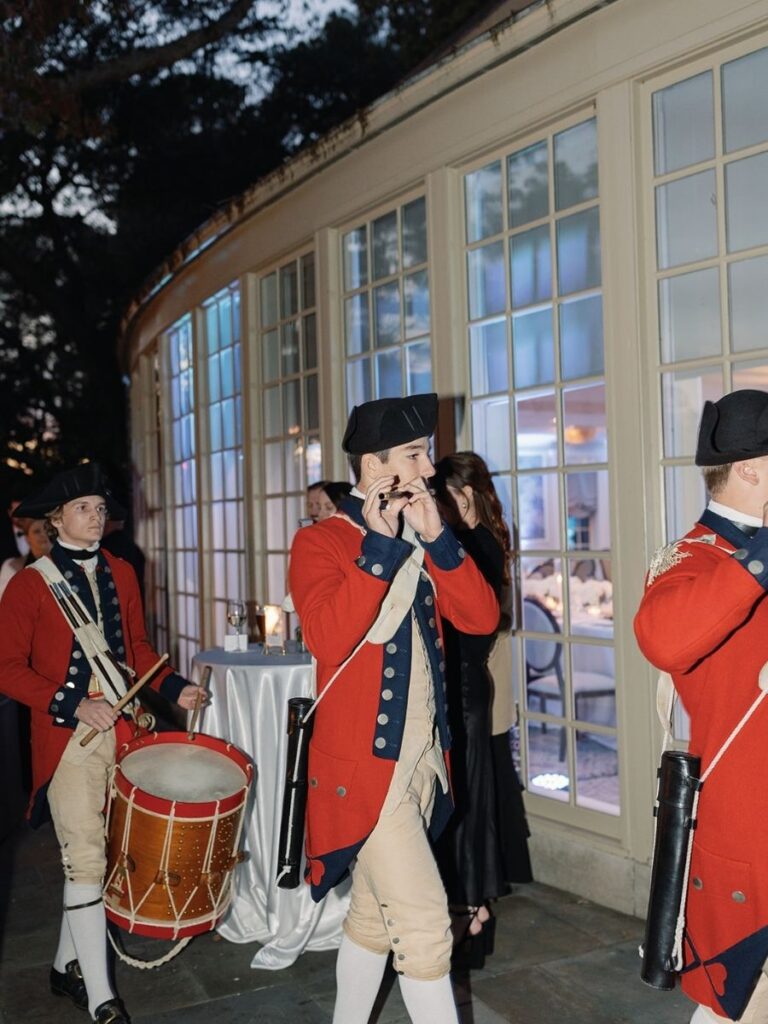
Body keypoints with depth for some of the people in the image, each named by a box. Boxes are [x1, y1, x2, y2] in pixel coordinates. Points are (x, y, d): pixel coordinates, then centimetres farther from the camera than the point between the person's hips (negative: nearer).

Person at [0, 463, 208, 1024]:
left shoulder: (121, 574, 10)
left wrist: (172, 686, 3)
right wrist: (73, 706, -17)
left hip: (121, 731, 5)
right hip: (68, 741, -5)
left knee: (100, 851, 12)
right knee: (87, 861, -5)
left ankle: (67, 964, 31)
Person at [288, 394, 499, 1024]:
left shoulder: (420, 545, 11)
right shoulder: (320, 543, -9)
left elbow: (482, 617, -1)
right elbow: (329, 639, -26)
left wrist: (436, 538, -12)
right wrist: (380, 544, -26)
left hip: (423, 760, 7)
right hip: (364, 767, -7)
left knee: (374, 914, 18)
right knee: (424, 925, -7)